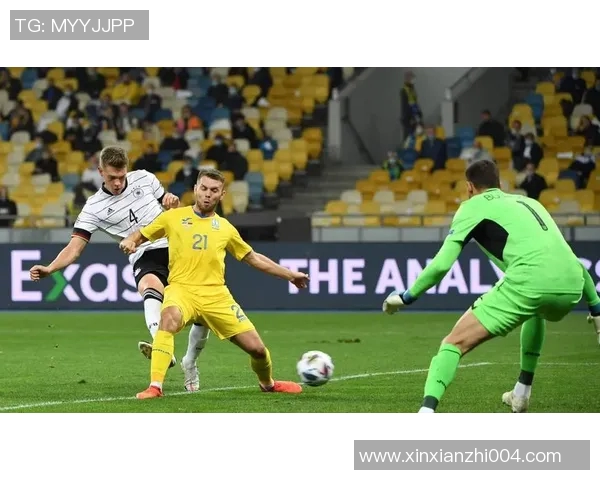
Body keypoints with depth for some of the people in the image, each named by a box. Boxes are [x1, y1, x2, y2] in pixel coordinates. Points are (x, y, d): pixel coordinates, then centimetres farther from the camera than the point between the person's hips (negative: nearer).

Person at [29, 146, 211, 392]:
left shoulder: (144, 178, 5)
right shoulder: (94, 207, -5)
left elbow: (170, 204, 21)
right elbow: (75, 247, -9)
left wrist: (173, 202, -4)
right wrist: (49, 268, -26)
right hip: (146, 258, -4)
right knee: (151, 287, -39)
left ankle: (190, 365, 22)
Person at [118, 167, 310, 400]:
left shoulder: (225, 228, 15)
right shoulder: (173, 217, 8)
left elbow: (253, 258, 26)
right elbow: (140, 235, 16)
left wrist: (289, 275, 26)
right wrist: (129, 242, -8)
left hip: (216, 294, 3)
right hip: (182, 288, -3)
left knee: (256, 348, -1)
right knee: (170, 317, -40)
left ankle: (268, 383, 34)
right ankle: (155, 387, -39)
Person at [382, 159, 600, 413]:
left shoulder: (473, 206, 16)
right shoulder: (529, 202, 33)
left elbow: (441, 264, 6)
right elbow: (566, 257, 34)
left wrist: (406, 297, 18)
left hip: (528, 283, -6)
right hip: (572, 286, 6)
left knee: (456, 342, -1)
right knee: (537, 312, 43)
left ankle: (425, 414, -21)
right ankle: (522, 394, 40)